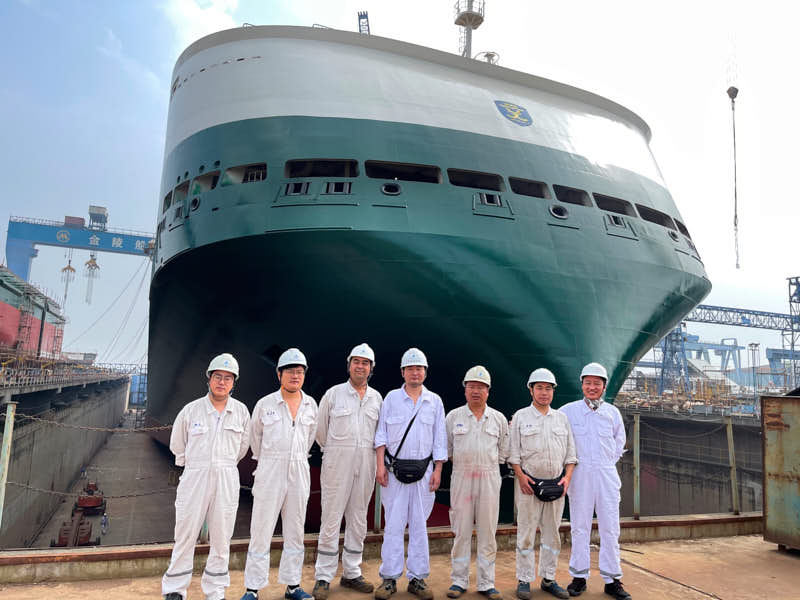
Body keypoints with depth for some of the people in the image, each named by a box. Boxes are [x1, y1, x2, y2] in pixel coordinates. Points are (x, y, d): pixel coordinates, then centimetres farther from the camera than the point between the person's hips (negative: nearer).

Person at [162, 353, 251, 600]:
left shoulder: (241, 411, 3)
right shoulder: (191, 410, -1)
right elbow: (177, 445, 12)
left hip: (227, 480, 1)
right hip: (194, 478, -1)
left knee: (221, 539, 8)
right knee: (185, 536, 4)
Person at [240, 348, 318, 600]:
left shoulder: (311, 404, 5)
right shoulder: (265, 404, -3)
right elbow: (255, 438, 11)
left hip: (299, 473, 3)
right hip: (270, 472, -3)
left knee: (295, 532, 11)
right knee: (261, 531, 0)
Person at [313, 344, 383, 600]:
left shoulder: (377, 398, 8)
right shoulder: (333, 394, -1)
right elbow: (320, 428, 7)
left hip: (366, 465, 4)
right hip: (337, 463, -3)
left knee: (358, 521, 11)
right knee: (331, 520, -2)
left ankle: (351, 574, 23)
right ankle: (323, 578, 9)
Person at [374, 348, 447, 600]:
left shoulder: (435, 401, 7)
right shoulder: (391, 398, 4)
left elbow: (440, 439, 8)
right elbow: (381, 433, 4)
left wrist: (437, 470, 1)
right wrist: (380, 465, -5)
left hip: (423, 470, 1)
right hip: (395, 470, -1)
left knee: (419, 525, 6)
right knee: (394, 524, 0)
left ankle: (417, 578, 16)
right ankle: (390, 578, 10)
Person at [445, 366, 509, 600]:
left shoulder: (499, 419, 7)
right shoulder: (453, 416, 4)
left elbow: (503, 452, 13)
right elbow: (446, 448, 12)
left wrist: (486, 466, 9)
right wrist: (461, 464, 7)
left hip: (489, 479, 1)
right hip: (461, 478, -1)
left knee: (488, 532, 4)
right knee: (461, 531, 2)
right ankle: (459, 581, 14)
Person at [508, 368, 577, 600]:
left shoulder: (562, 418, 11)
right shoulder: (520, 416, 1)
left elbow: (570, 452, 12)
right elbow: (513, 451, -1)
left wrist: (567, 477, 0)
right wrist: (521, 476, -11)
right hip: (528, 483, -3)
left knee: (552, 533, 10)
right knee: (526, 532, 0)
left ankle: (548, 579, 21)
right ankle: (524, 581, 9)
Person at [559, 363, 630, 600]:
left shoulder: (613, 412, 8)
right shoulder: (568, 411, -1)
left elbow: (619, 441, 22)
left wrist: (610, 461, 14)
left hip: (607, 474, 2)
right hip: (579, 474, -2)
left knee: (610, 527, 4)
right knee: (579, 527, 4)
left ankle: (612, 580, 14)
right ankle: (579, 577, 15)